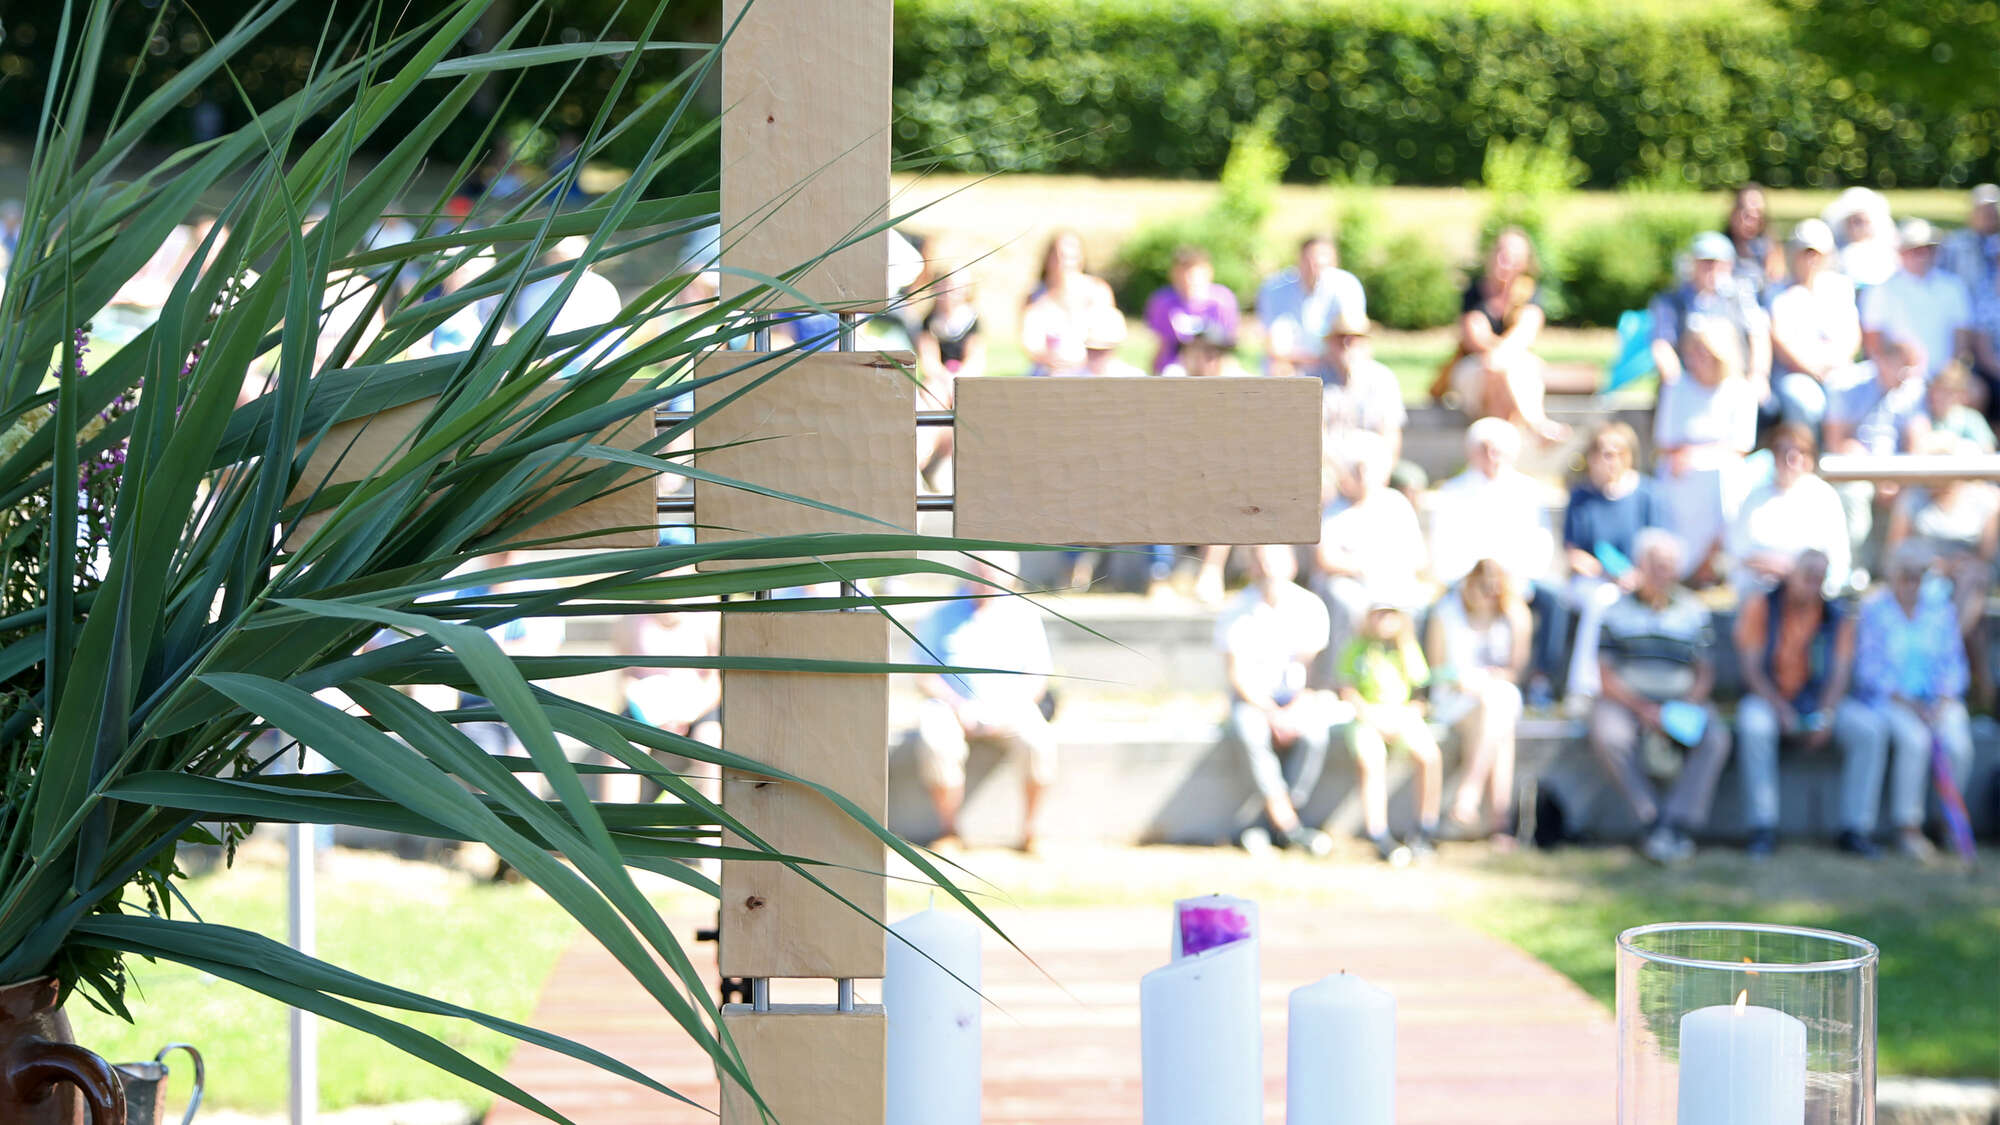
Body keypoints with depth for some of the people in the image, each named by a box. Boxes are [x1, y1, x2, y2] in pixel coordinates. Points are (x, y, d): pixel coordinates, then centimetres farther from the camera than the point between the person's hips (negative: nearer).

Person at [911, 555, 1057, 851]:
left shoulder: (1022, 614, 5)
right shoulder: (943, 616, 2)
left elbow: (1038, 675, 5)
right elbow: (925, 678, 1)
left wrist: (1008, 711, -11)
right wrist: (957, 704, -15)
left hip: (1009, 710, 1)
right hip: (953, 707, -1)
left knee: (1040, 742, -31)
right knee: (936, 743, -35)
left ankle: (1029, 830, -17)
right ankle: (947, 829, -19)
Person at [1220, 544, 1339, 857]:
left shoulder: (1309, 606, -2)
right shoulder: (1238, 612, -7)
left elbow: (1318, 668, 0)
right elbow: (1237, 675, -9)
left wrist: (1297, 708, -16)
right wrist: (1273, 713, -19)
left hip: (1298, 697, 1)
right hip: (1253, 697, -1)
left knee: (1315, 732, -33)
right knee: (1249, 730, -36)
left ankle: (1270, 821, -23)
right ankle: (1289, 824, -32)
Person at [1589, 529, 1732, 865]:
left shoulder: (1693, 610, 8)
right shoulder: (1616, 609, 2)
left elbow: (1704, 672, 6)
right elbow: (1606, 675, -3)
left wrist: (1688, 707, -14)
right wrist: (1644, 709, -17)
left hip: (1681, 701, 2)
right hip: (1625, 698, -2)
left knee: (1715, 738, -28)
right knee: (1608, 736, -35)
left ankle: (1675, 823, -33)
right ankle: (1654, 822, -30)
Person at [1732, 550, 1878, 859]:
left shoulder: (1838, 617, 2)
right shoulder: (1760, 606, -4)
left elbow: (1841, 673, -6)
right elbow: (1750, 668, -10)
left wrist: (1825, 717, -23)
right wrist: (1782, 710, -22)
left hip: (1819, 702, 2)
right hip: (1768, 698, -2)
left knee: (1867, 727, -24)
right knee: (1754, 724, -37)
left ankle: (1855, 829, -18)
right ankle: (1763, 830, -31)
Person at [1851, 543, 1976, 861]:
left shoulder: (1941, 608, 8)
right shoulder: (1872, 609, -2)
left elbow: (1952, 663, 7)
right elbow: (1869, 668, -6)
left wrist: (1943, 704, -11)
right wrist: (1907, 703, -16)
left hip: (1937, 700, 3)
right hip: (1886, 700, -3)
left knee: (1958, 742, -27)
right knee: (1915, 739, -34)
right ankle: (1908, 828, -24)